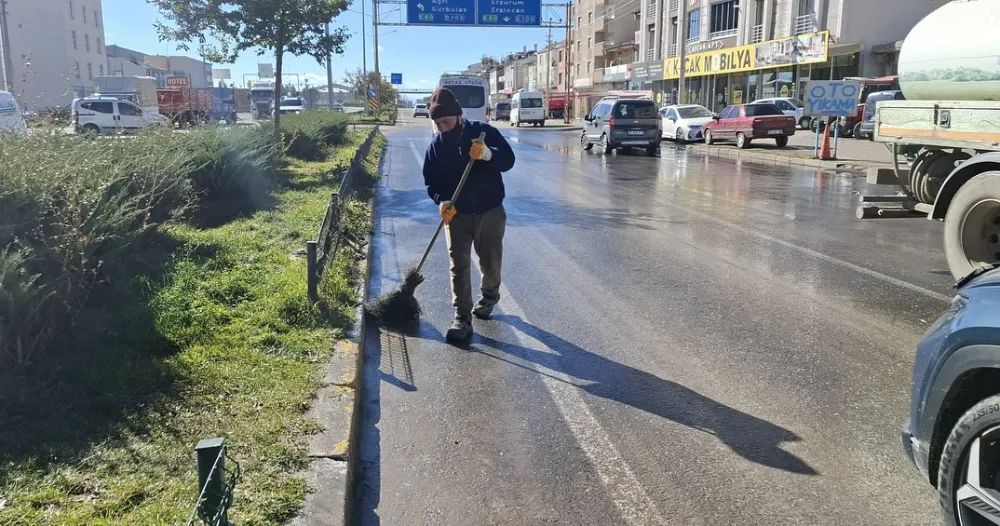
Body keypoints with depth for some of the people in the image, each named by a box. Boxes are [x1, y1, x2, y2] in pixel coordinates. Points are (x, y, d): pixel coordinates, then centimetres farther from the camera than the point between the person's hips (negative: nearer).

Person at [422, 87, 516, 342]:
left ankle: (489, 296, 42)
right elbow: (431, 182, 1)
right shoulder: (436, 146, -2)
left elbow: (509, 160, -15)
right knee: (459, 266, -3)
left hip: (490, 211, -1)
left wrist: (488, 154, -36)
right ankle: (462, 319, 1)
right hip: (456, 214, 1)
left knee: (491, 262, 12)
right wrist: (442, 201, -20)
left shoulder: (485, 131, -10)